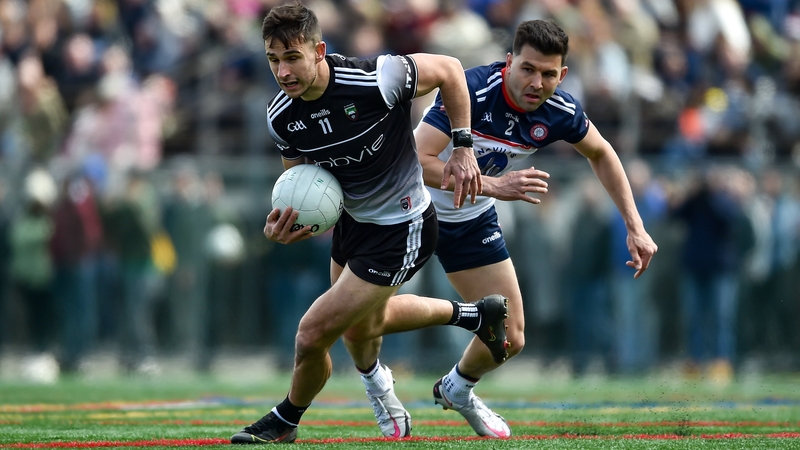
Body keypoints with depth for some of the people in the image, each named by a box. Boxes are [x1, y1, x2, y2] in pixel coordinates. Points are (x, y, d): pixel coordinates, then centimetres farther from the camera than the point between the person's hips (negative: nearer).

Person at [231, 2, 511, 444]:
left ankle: (285, 421, 24)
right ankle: (474, 314, 52)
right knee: (360, 325, 30)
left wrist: (463, 147, -13)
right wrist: (283, 223, -19)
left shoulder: (375, 80, -32)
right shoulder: (280, 116, -13)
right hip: (352, 220, 7)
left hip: (399, 233, -7)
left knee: (313, 335, -8)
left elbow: (448, 70, -14)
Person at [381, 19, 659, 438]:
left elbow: (600, 153, 7)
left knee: (509, 339, 5)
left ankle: (457, 388, 37)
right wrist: (493, 185, -45)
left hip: (470, 219, 5)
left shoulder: (560, 112, -16)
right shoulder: (471, 90, -33)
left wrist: (635, 226, 1)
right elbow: (416, 160, -39)